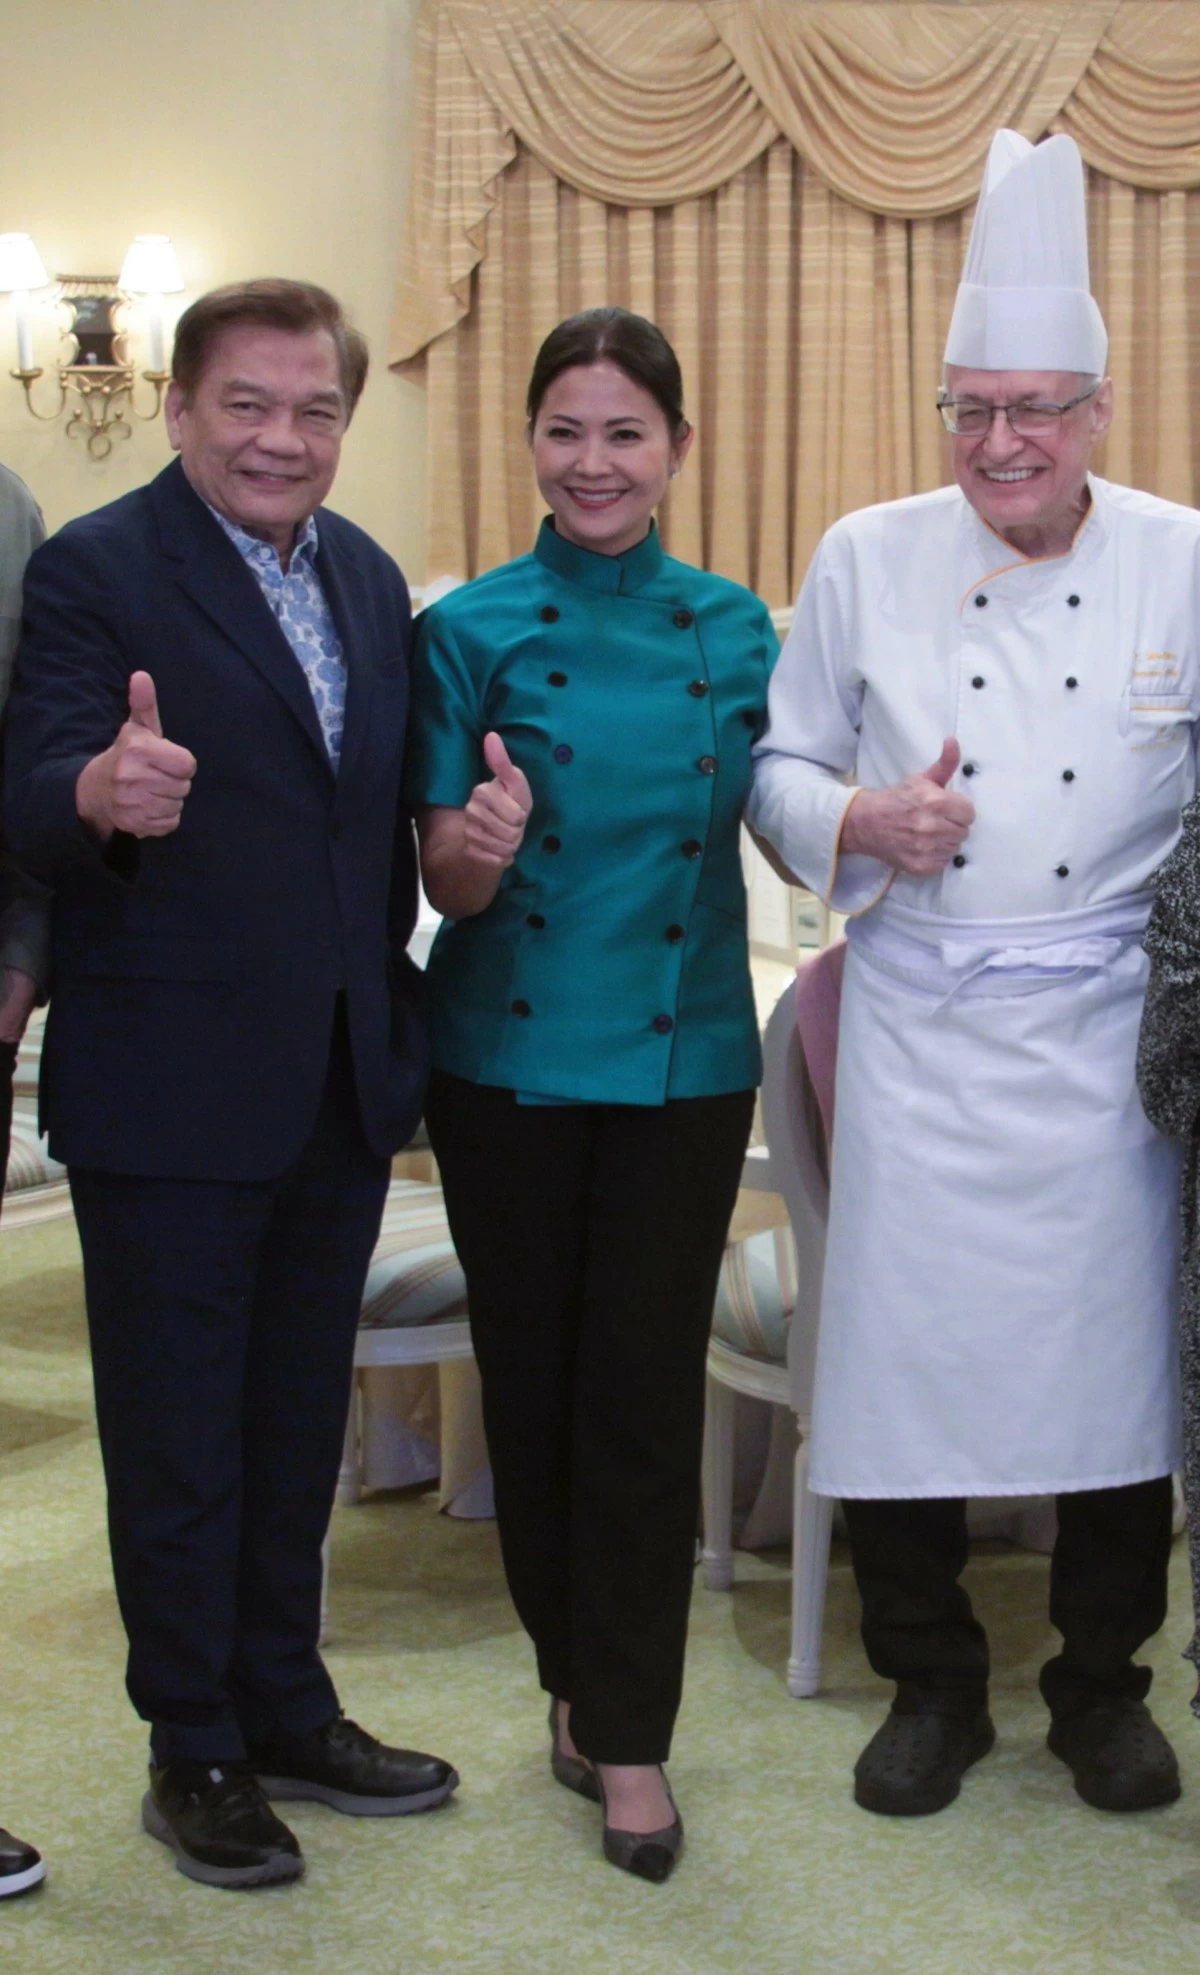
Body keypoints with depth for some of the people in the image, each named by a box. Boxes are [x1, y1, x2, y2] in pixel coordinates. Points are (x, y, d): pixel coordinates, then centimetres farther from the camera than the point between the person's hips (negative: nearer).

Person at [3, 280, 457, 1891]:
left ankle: (286, 1710, 34)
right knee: (178, 1436, 7)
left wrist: (395, 1005, 7)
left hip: (342, 1079, 6)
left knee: (298, 1422, 18)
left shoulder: (369, 579, 9)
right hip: (171, 1084, -6)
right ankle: (194, 1752, 22)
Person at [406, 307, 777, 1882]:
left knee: (648, 1388, 2)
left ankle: (627, 1733, 12)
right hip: (509, 1053, -1)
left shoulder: (733, 628, 4)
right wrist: (479, 840, -28)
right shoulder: (472, 630, -3)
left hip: (683, 1055, 1)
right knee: (533, 1377, 8)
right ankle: (578, 1679, 28)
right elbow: (448, 883, -6)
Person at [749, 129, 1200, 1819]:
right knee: (905, 1344, 3)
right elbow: (779, 768, 9)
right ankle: (931, 1683, 24)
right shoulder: (868, 561, 2)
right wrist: (861, 823, -12)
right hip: (919, 1031, 0)